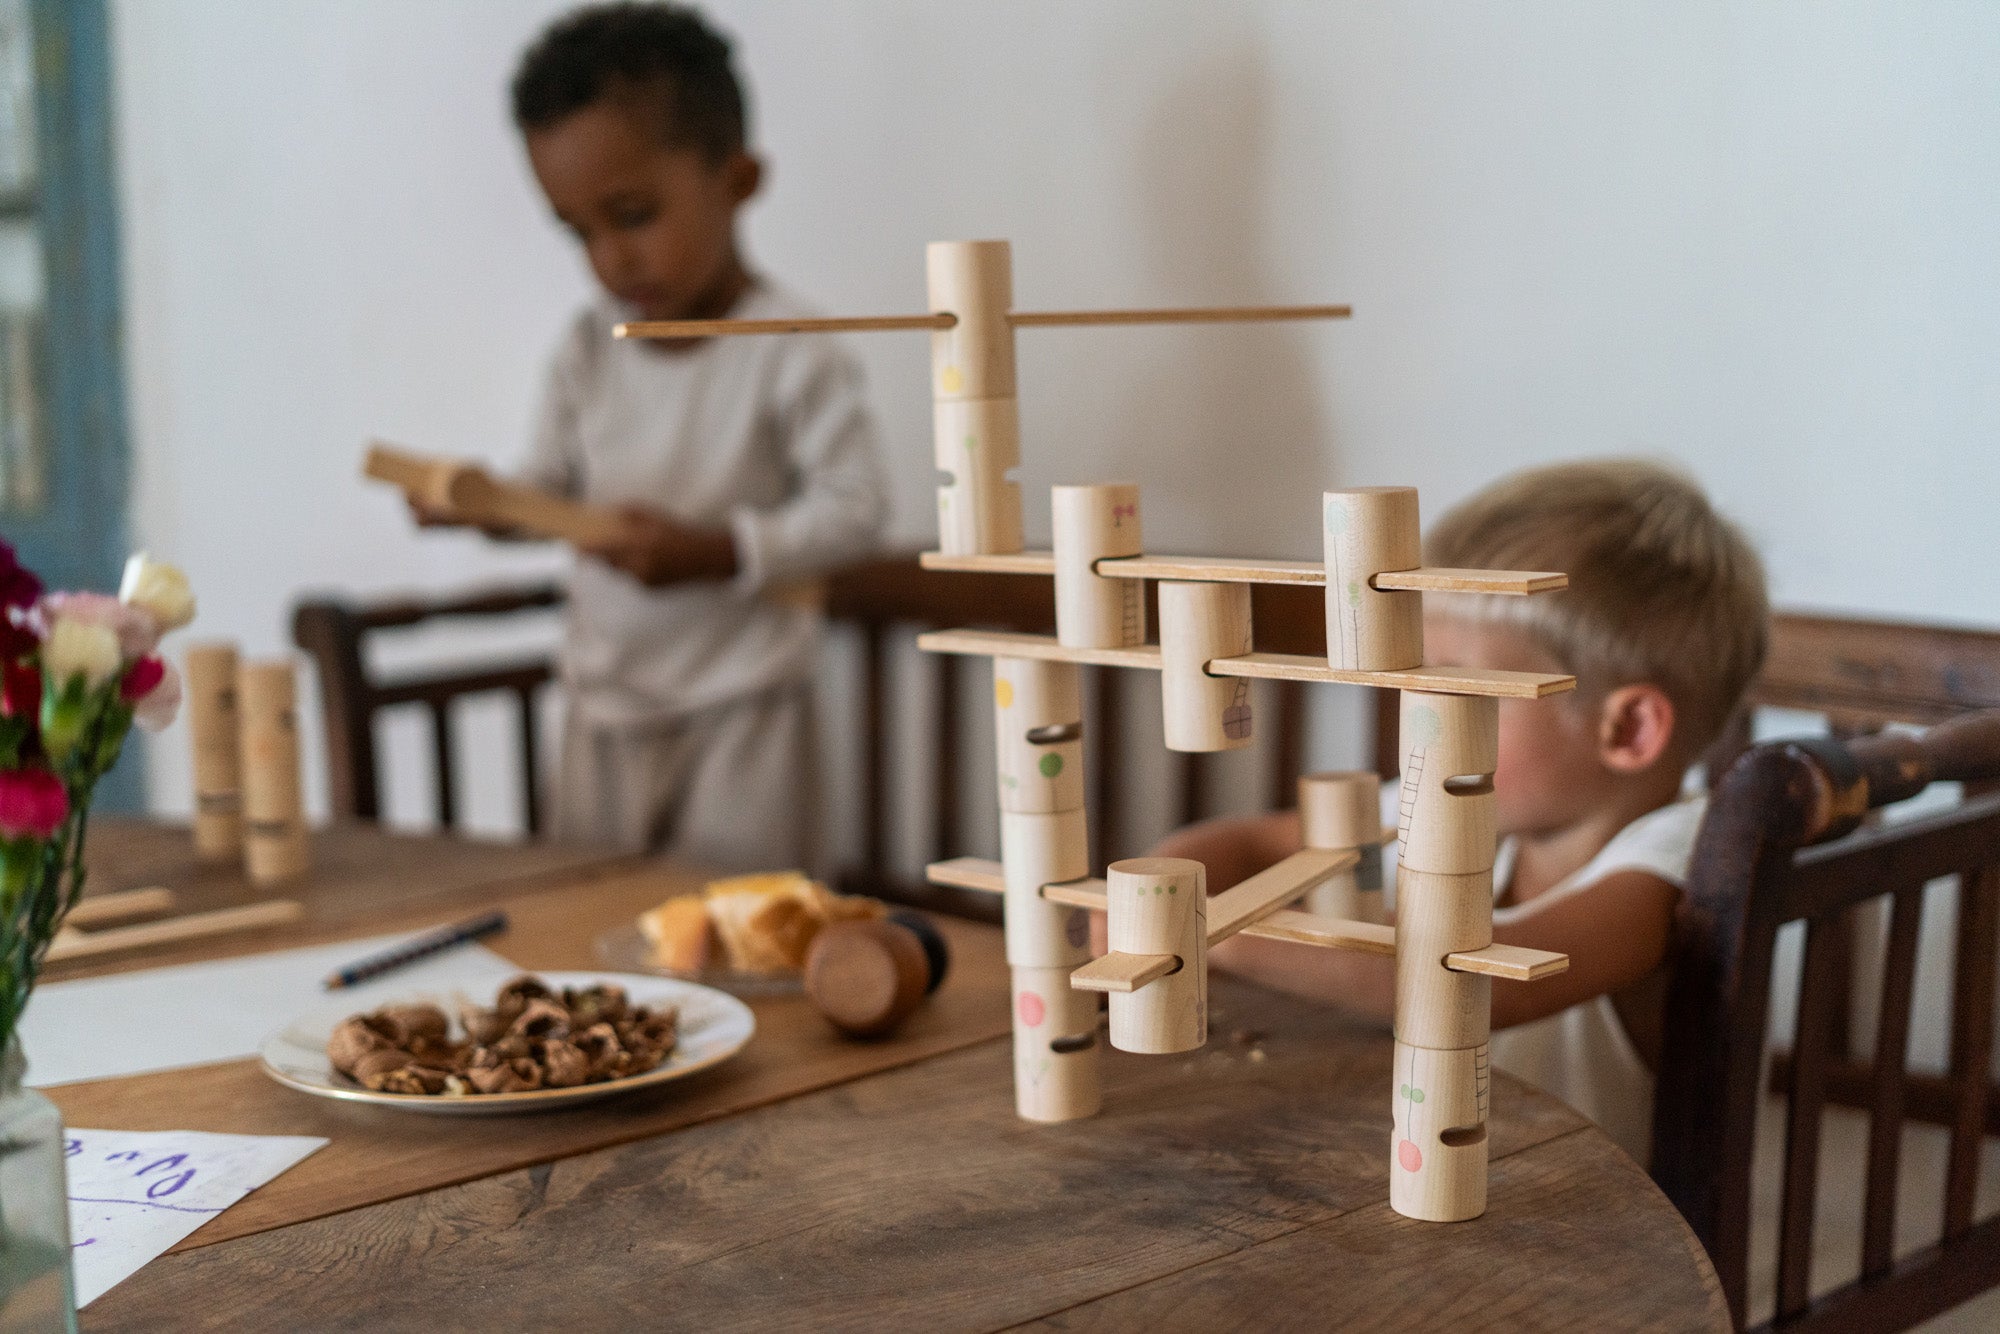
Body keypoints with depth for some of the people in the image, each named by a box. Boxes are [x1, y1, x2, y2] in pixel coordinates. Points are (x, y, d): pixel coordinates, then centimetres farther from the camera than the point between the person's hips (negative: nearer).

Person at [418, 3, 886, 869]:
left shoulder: (790, 354, -15)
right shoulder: (588, 349, 2)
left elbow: (852, 506, -16)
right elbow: (555, 486, 10)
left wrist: (716, 553, -24)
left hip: (738, 711, -6)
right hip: (605, 703, 6)